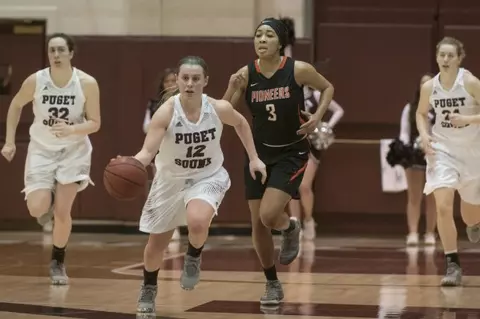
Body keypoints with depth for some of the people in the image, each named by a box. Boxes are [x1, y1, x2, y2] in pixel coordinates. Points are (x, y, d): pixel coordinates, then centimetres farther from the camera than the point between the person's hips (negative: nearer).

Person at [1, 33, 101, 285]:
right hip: (42, 150, 1)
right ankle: (48, 202, 26)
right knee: (37, 209, -14)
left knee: (62, 211, -5)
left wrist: (71, 130, -31)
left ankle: (58, 262, 19)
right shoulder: (35, 81, -16)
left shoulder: (87, 83, -18)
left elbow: (95, 123, -11)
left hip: (73, 150, -1)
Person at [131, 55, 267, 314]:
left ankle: (193, 258, 3)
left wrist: (253, 158, 5)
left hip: (208, 178, 0)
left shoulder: (219, 108, -17)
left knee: (197, 222, -33)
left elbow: (240, 123, 6)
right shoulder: (166, 112, -24)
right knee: (156, 244, 12)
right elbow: (148, 152, -31)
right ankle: (148, 289, 43)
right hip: (171, 179, 1)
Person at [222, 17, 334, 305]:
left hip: (292, 154, -3)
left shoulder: (298, 70, -15)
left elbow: (328, 88, 3)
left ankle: (291, 228, 17)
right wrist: (233, 89, -27)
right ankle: (272, 285, 23)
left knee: (268, 215, -20)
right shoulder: (245, 74, -9)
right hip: (259, 153, 3)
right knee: (258, 224, 5)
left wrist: (317, 117, -12)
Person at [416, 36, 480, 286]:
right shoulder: (429, 87, -5)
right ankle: (453, 266, -9)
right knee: (443, 207, -18)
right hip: (442, 150, 1)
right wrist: (424, 135, -4)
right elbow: (421, 113, 13)